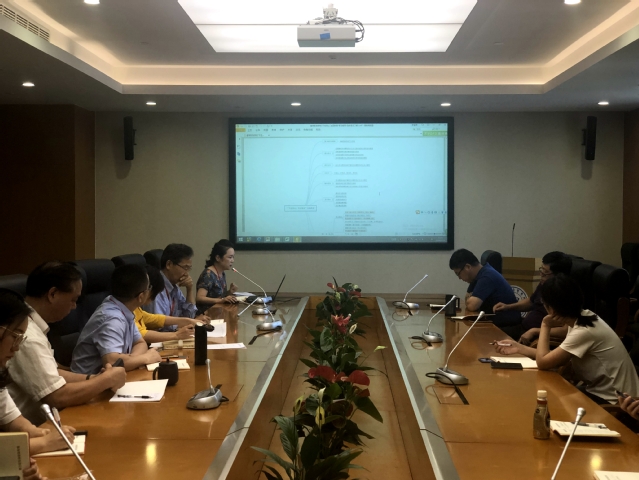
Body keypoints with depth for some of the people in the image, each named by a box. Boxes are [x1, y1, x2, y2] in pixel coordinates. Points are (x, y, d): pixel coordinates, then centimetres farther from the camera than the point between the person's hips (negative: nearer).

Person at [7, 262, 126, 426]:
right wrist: (107, 380, -13)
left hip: (41, 422, 9)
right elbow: (59, 397, -26)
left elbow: (50, 374, 15)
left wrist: (93, 379, 1)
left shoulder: (30, 324, 6)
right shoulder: (27, 336, -24)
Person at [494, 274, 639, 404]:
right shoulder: (581, 318, 0)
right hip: (599, 391, 8)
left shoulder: (584, 331, -27)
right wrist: (520, 349, 7)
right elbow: (558, 358, 7)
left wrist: (545, 326, -11)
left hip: (612, 402, -8)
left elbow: (542, 362, -20)